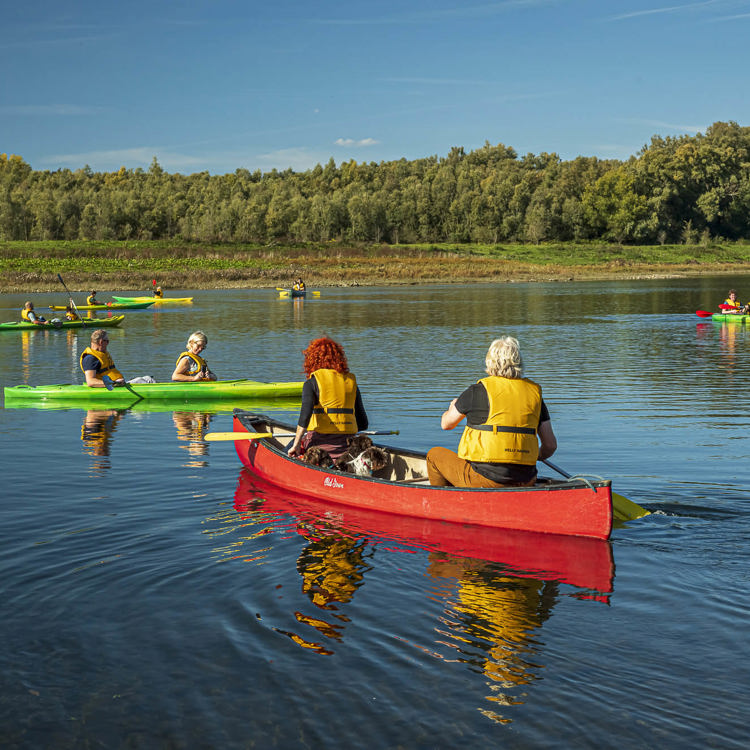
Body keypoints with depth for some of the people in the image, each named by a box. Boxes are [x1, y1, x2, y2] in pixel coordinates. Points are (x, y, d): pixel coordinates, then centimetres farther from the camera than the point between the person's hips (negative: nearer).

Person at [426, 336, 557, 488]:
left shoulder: (477, 391, -6)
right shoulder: (534, 393, 5)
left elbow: (446, 424, 10)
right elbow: (551, 445, 6)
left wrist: (453, 407, 33)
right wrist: (538, 456, 30)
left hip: (485, 479, -4)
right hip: (524, 482, 4)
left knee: (434, 454, 19)